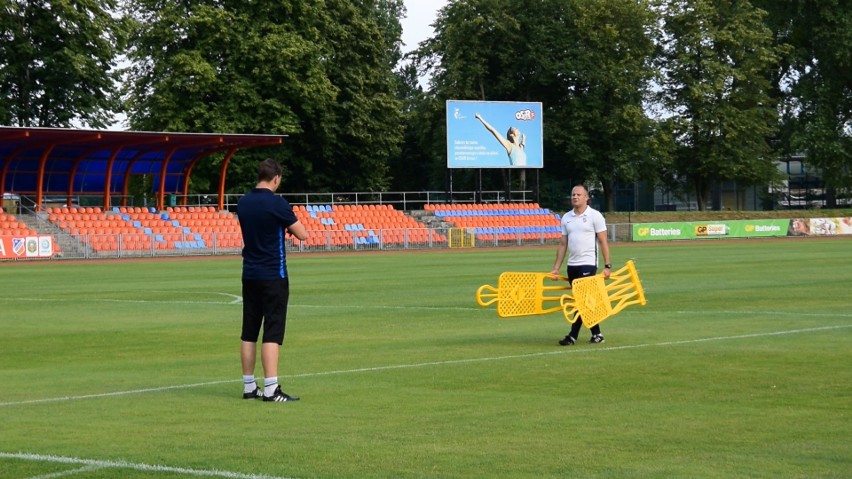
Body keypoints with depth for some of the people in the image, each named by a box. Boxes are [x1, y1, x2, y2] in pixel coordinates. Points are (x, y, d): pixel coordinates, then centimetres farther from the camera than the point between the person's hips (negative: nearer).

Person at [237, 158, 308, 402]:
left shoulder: (243, 203, 5)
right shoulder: (277, 203, -14)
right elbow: (303, 235, -10)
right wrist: (290, 226, 9)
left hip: (250, 275, 6)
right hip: (273, 276, -6)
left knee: (249, 332, 9)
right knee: (272, 333, -6)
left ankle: (249, 386, 13)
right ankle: (270, 389, -10)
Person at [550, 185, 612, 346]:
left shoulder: (595, 216, -4)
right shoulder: (566, 218, 10)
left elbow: (603, 242, -5)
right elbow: (563, 244, 13)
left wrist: (607, 265, -11)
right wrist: (556, 267, 9)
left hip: (588, 263, -6)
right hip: (572, 265, 6)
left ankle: (573, 336, -12)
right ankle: (596, 334, 16)